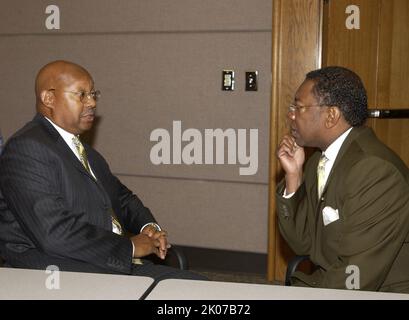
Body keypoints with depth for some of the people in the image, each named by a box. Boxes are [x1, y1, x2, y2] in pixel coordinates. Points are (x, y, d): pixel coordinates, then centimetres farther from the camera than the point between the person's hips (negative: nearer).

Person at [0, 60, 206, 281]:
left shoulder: (81, 148, 17)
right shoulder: (26, 148, -12)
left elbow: (121, 196, 26)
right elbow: (54, 233, -22)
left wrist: (149, 226, 5)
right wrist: (130, 246, -14)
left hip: (119, 262, 9)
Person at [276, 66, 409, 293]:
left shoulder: (376, 171, -22)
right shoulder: (319, 161, 4)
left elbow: (354, 278, -23)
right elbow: (302, 244, 5)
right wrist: (293, 176, -4)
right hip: (329, 287, 7)